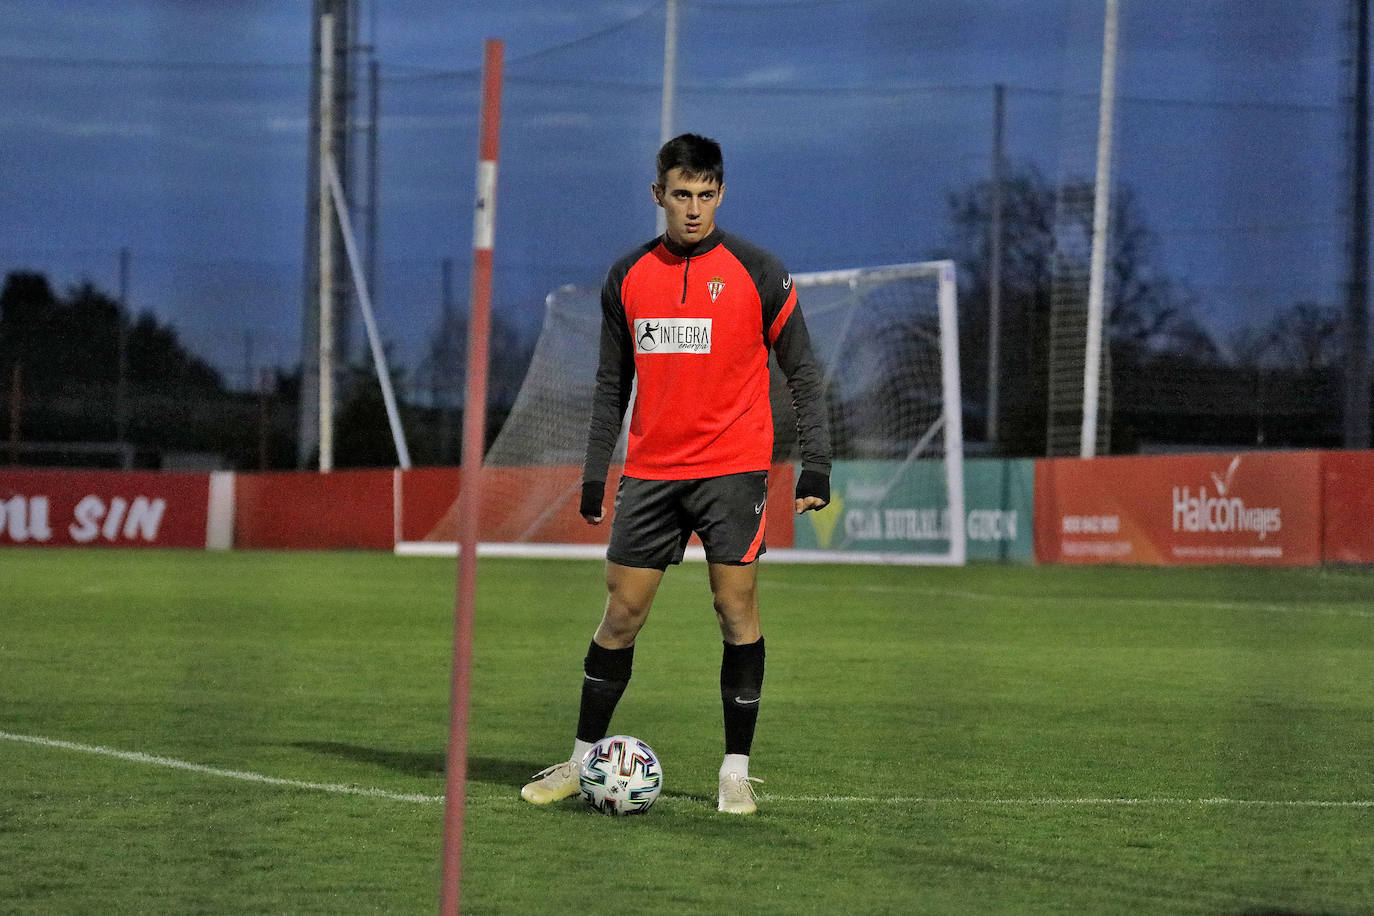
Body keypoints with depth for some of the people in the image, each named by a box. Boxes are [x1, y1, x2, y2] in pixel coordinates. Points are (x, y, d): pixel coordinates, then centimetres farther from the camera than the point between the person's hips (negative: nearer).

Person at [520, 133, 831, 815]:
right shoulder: (627, 277, 8)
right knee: (621, 613, 4)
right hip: (651, 471, 3)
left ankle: (736, 770, 4)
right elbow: (612, 383, 15)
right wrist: (595, 474, 10)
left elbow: (801, 371, 0)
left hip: (732, 469, -3)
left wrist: (815, 467, -7)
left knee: (736, 610, -4)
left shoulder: (757, 272, -2)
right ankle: (585, 758, 15)